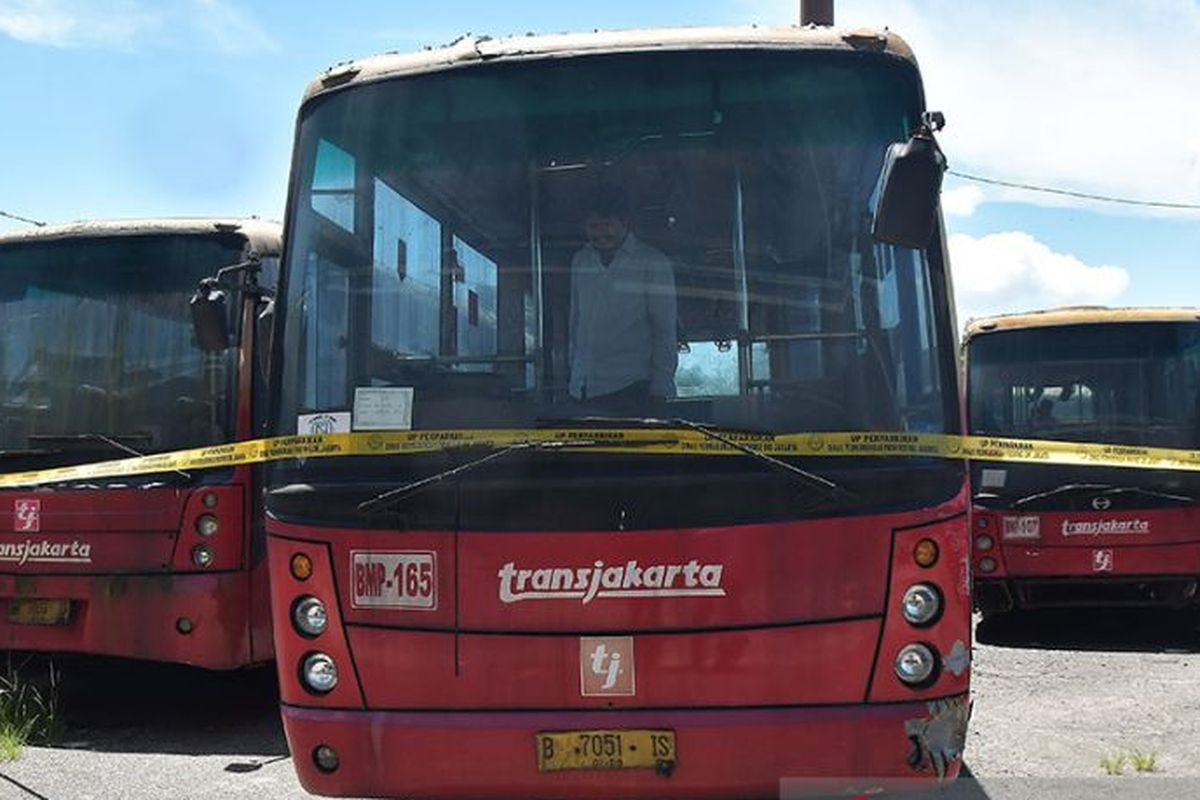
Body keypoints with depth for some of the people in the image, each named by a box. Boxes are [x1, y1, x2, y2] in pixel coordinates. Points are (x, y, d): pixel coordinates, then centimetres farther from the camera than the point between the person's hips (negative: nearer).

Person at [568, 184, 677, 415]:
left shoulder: (653, 263, 0)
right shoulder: (580, 261, 14)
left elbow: (665, 333, -2)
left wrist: (659, 390, -7)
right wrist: (573, 372, 14)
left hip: (631, 389, -4)